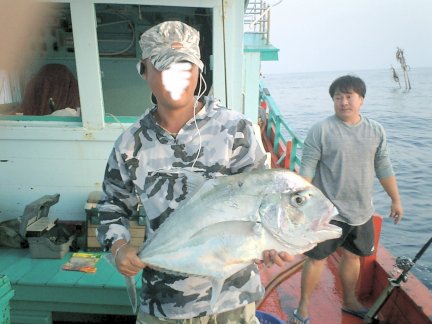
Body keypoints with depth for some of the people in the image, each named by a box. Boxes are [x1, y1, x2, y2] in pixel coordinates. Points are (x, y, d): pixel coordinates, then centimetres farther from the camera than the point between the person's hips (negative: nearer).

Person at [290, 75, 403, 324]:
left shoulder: (376, 131, 3)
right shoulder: (321, 130, -12)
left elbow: (384, 168, 11)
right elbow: (307, 170, -11)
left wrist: (396, 200, 15)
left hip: (362, 212, 5)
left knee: (353, 256, 20)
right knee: (317, 258, 4)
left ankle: (350, 301, 42)